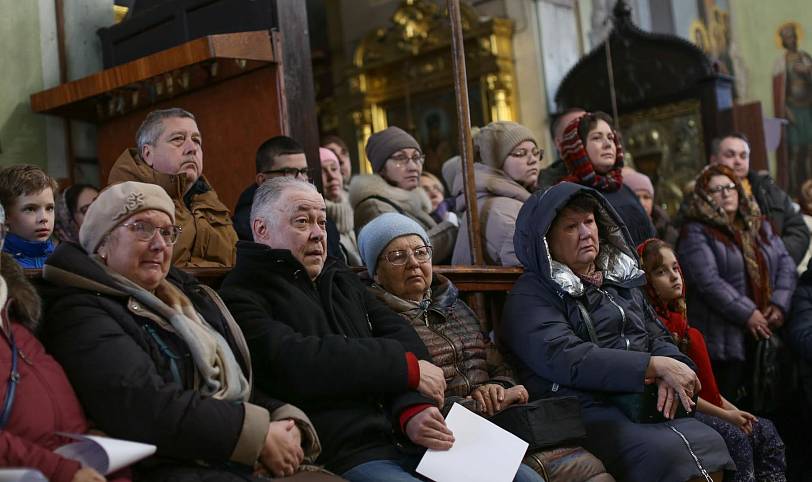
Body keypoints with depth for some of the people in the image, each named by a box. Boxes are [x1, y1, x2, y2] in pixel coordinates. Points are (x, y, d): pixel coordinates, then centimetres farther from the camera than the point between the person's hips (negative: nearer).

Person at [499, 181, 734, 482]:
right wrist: (655, 366, -19)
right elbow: (565, 359, -17)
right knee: (667, 452, -32)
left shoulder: (621, 280, 23)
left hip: (646, 404, 6)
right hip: (588, 410, -6)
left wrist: (670, 374, -6)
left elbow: (658, 338, 19)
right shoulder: (530, 296, -1)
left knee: (712, 444, -22)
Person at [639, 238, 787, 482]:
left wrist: (732, 409, 7)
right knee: (735, 438, -26)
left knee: (766, 431, 1)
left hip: (699, 406, 10)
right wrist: (724, 415, -14)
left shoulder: (675, 317, 16)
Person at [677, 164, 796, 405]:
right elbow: (708, 281, -15)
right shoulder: (696, 233, -3)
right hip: (724, 338, -6)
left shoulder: (760, 226, 17)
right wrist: (748, 314, -18)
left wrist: (780, 304, -7)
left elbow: (786, 264, 10)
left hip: (766, 331, 6)